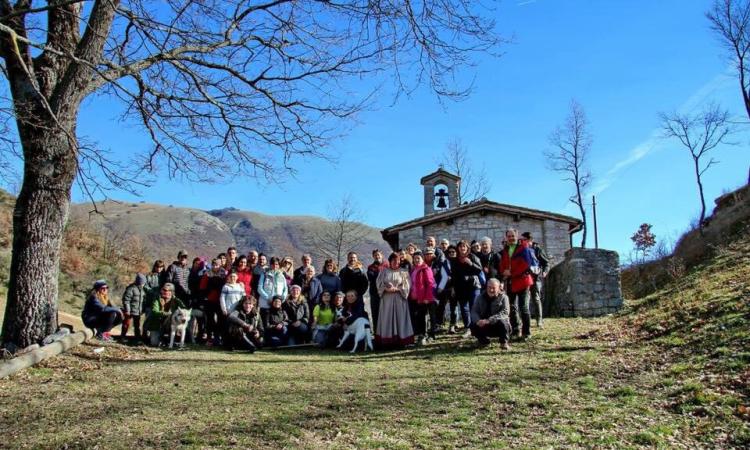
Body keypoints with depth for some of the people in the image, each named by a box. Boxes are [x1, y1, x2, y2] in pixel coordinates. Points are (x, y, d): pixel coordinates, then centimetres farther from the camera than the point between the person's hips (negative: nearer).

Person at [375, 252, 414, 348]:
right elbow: (379, 283, 3)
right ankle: (387, 340, 3)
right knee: (387, 319, 0)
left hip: (399, 299, -1)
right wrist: (386, 288, -13)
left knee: (400, 318, -1)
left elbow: (406, 285, 0)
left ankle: (400, 339, 2)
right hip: (387, 298, 1)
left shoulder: (403, 272, 6)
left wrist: (396, 289, -13)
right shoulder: (384, 271, 9)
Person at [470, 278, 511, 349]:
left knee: (501, 322, -34)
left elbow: (504, 312, -22)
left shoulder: (503, 297, -8)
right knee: (473, 325, -23)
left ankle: (504, 342, -6)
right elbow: (474, 311, -4)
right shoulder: (480, 298, 3)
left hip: (498, 327, -3)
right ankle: (484, 341, 7)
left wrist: (488, 320, -34)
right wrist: (478, 320, -29)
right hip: (485, 327, 3)